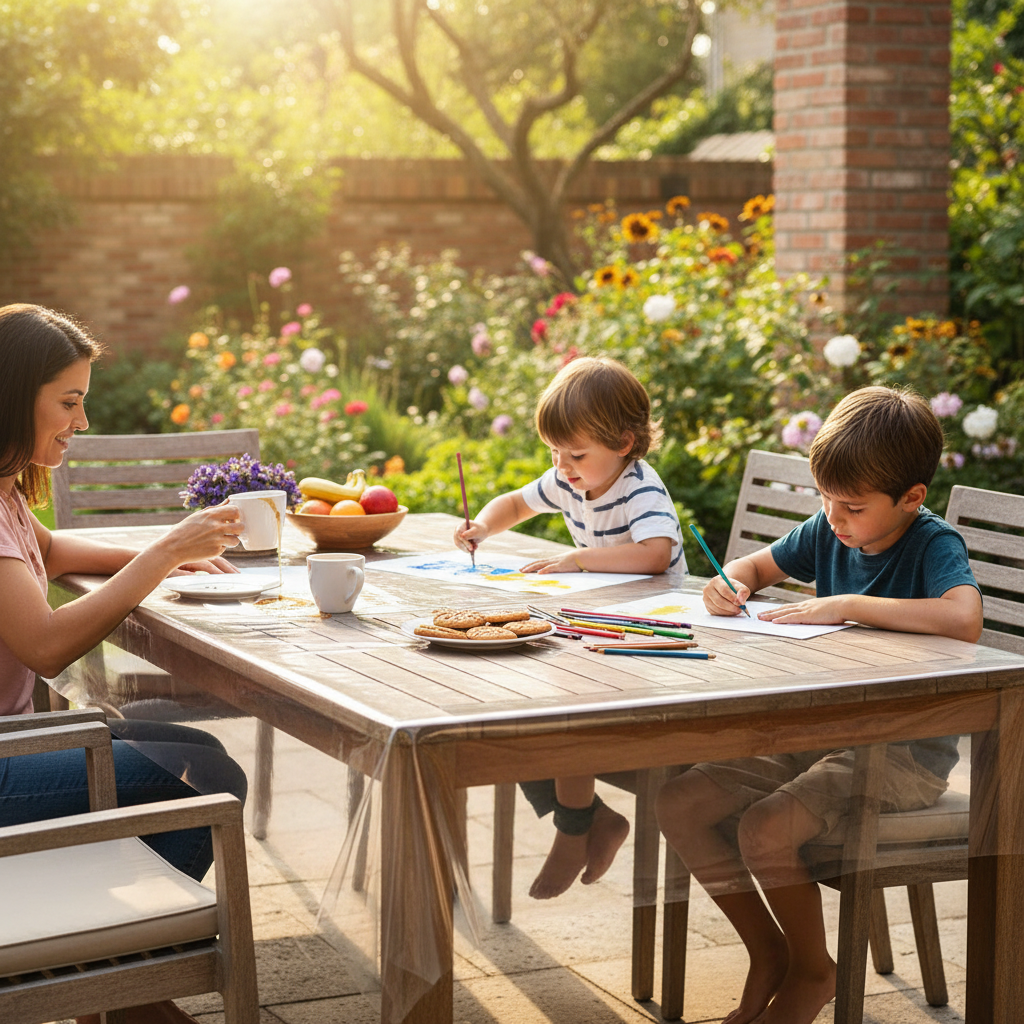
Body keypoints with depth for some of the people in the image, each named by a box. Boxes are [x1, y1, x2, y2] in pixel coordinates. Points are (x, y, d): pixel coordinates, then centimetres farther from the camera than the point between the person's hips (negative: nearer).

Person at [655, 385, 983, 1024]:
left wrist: (849, 605, -30)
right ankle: (768, 953, 11)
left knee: (765, 827, -27)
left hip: (906, 752, -8)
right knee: (680, 805, -5)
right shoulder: (829, 531, 4)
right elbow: (756, 567, 22)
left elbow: (965, 619, -37)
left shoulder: (933, 545, -15)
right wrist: (728, 585, -3)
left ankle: (812, 971, 1)